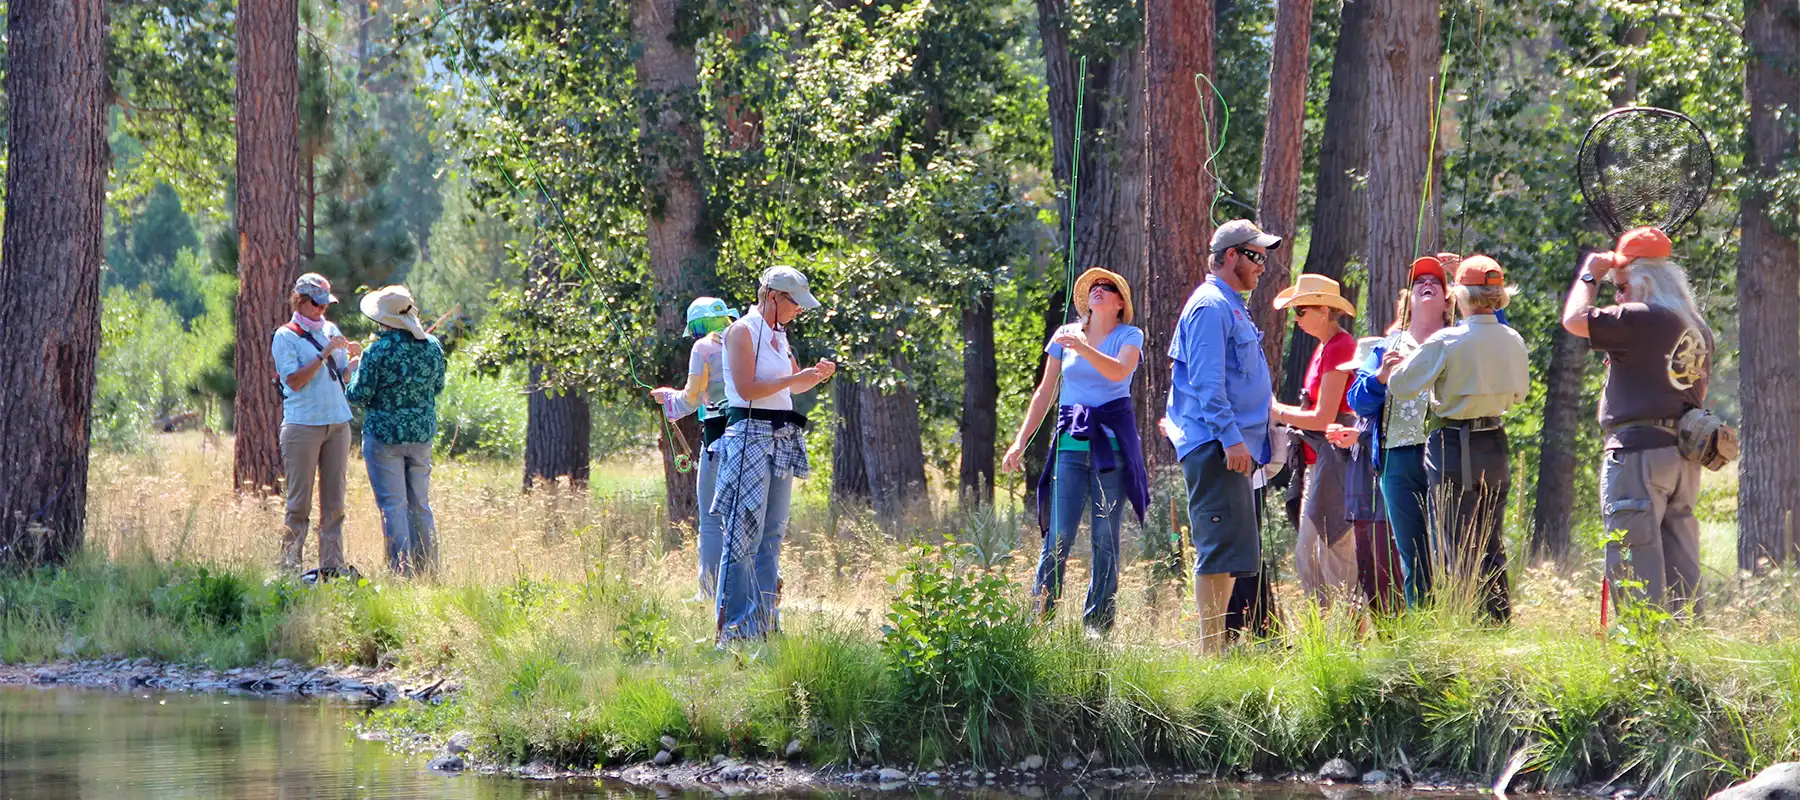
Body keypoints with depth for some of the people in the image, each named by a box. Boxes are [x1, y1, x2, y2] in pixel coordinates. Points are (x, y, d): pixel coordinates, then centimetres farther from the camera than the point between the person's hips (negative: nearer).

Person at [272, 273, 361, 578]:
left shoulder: (331, 330, 14)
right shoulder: (286, 336, -3)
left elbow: (344, 377, 15)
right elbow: (295, 381, -13)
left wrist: (355, 358, -4)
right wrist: (324, 355, -17)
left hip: (338, 423, 5)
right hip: (303, 424, -5)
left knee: (334, 501, 5)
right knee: (300, 503, -4)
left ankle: (332, 566, 8)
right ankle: (290, 567, 0)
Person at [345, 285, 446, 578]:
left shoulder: (379, 350, -15)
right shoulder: (432, 346, 1)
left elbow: (359, 394, -11)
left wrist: (354, 374, 8)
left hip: (385, 432, -5)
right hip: (423, 433, 5)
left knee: (393, 505, -2)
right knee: (420, 504, 14)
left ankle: (401, 571, -5)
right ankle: (427, 567, 17)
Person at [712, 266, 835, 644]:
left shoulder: (778, 334, 17)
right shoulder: (742, 331, -7)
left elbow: (792, 386, 29)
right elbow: (747, 388, -16)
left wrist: (815, 374, 9)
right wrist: (795, 378, -16)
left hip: (782, 441, 9)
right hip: (750, 437, -9)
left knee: (773, 534, 8)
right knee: (744, 532, -11)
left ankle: (764, 620, 11)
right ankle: (734, 625, -12)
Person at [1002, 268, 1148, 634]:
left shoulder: (1130, 337, 5)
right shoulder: (1066, 334, 13)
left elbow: (1118, 372, -17)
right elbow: (1045, 392, 17)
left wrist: (1083, 348, -30)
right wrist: (1021, 441, 13)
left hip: (1112, 442, -2)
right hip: (1071, 442, 2)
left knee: (1105, 538, -2)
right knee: (1059, 536, -7)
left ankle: (1097, 624, 4)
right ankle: (1039, 619, -7)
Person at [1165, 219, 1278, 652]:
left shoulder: (1230, 307, 22)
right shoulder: (1211, 307, -11)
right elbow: (1207, 381, -19)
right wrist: (1231, 437, -24)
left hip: (1233, 449, 11)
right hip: (1216, 449, -11)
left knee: (1235, 552, 10)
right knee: (1220, 550, -13)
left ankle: (1218, 645, 13)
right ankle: (1211, 649, -14)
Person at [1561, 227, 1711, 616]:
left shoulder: (1641, 320, -13)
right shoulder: (1696, 328, 15)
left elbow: (1574, 320, -10)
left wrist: (1590, 275, 3)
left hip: (1639, 452, -9)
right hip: (1684, 454, 9)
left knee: (1635, 560, -7)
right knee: (1681, 566, 11)